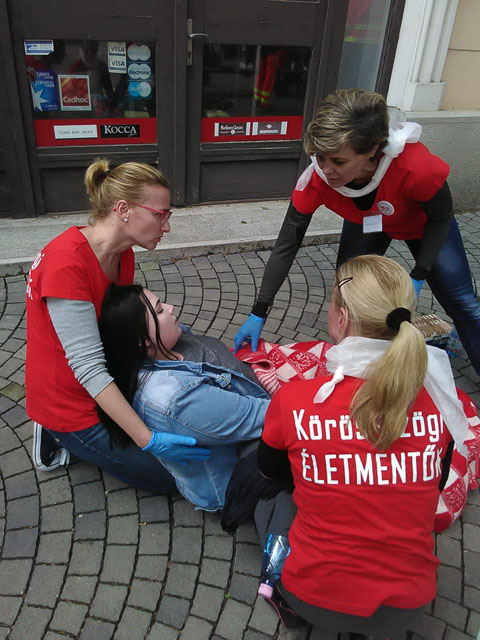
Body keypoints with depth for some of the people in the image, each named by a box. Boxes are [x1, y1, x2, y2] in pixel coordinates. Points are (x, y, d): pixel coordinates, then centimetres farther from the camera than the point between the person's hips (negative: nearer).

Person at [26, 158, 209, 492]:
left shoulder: (123, 253, -4)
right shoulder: (66, 263, -32)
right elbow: (88, 367, -33)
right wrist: (148, 440, -32)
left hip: (106, 383, 8)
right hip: (69, 401, -8)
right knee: (169, 478, 1)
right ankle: (62, 435, 9)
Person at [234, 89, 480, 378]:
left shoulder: (417, 165, -45)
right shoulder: (315, 180, -36)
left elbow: (441, 217, -23)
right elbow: (286, 247, -29)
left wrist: (418, 278, -30)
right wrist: (258, 314, -29)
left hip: (423, 222, -1)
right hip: (366, 222, 2)